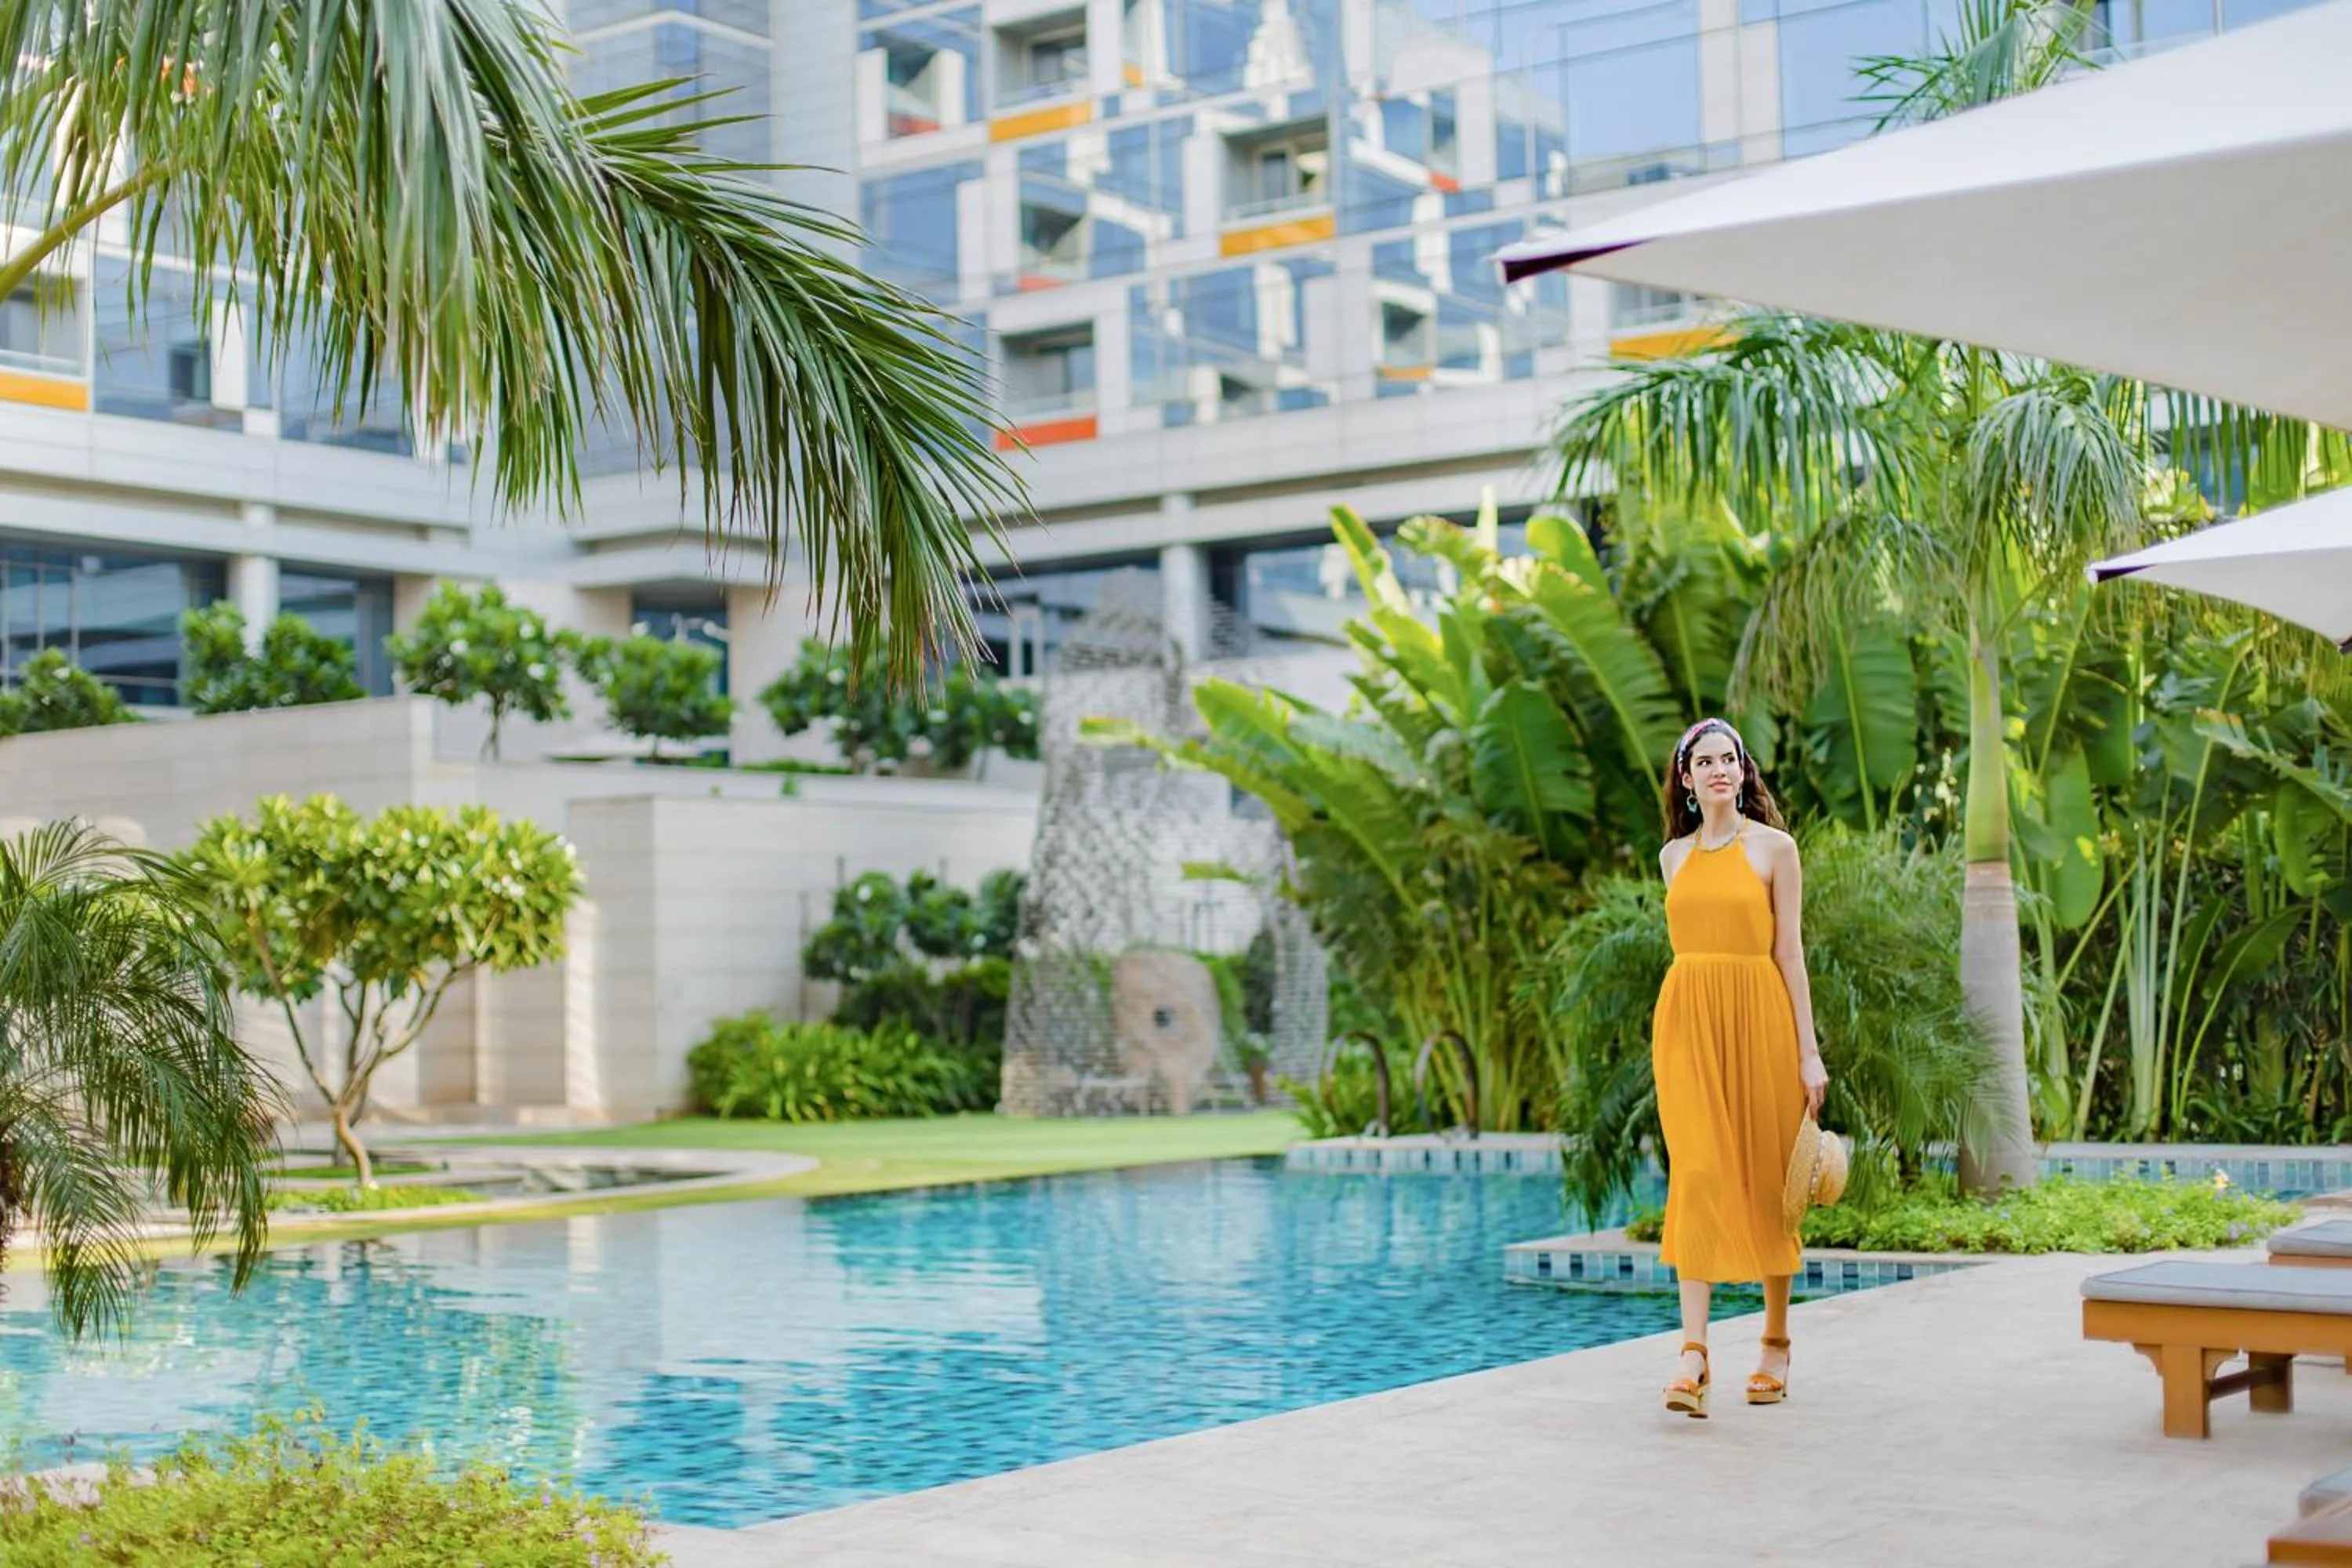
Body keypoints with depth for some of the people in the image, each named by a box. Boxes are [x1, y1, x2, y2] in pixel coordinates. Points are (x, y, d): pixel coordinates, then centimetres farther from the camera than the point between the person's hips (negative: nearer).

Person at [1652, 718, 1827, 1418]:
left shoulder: (1774, 848, 1)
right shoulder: (1674, 855, 12)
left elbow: (1789, 952, -1)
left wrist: (1809, 1052, -5)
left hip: (1758, 1019, -2)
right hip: (1687, 1020, 2)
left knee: (1764, 1179, 4)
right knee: (1698, 1177, -8)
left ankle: (1776, 1344, 19)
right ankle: (1693, 1356, -13)